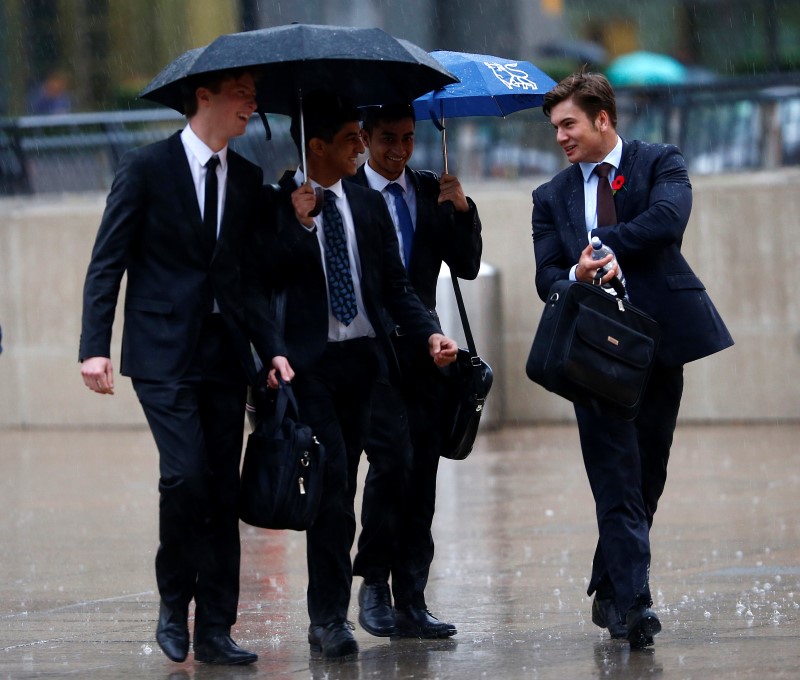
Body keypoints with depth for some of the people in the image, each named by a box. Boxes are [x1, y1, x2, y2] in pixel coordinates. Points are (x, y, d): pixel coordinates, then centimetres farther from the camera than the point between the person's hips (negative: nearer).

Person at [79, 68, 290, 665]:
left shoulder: (247, 179, 12)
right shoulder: (146, 168, -3)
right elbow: (107, 264, -5)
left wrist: (271, 347, 2)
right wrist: (96, 347, -15)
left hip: (225, 353, 5)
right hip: (164, 354, -5)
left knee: (224, 491, 3)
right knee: (186, 475, -17)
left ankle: (215, 631, 8)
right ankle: (174, 602, 5)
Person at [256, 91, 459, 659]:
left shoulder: (369, 205, 14)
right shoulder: (279, 203, -1)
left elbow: (396, 286, 12)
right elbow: (266, 278, -12)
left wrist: (430, 333, -3)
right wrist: (299, 224, -21)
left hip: (365, 357, 5)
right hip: (311, 362, -5)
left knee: (342, 487, 8)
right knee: (333, 483, -11)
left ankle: (327, 614, 14)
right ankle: (331, 616, -6)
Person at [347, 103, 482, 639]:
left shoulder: (433, 192, 12)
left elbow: (467, 266, 8)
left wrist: (463, 210, -6)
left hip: (421, 349, 5)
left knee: (422, 473, 2)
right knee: (393, 456, -19)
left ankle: (410, 604, 5)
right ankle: (374, 582, -4)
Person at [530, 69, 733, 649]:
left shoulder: (661, 164, 6)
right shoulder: (553, 197, 15)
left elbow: (668, 219, -15)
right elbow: (547, 276, 6)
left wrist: (602, 246, -10)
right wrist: (577, 276, -16)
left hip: (659, 337, -1)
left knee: (646, 477, 6)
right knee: (618, 480, -9)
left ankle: (610, 592, 19)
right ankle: (632, 601, -13)